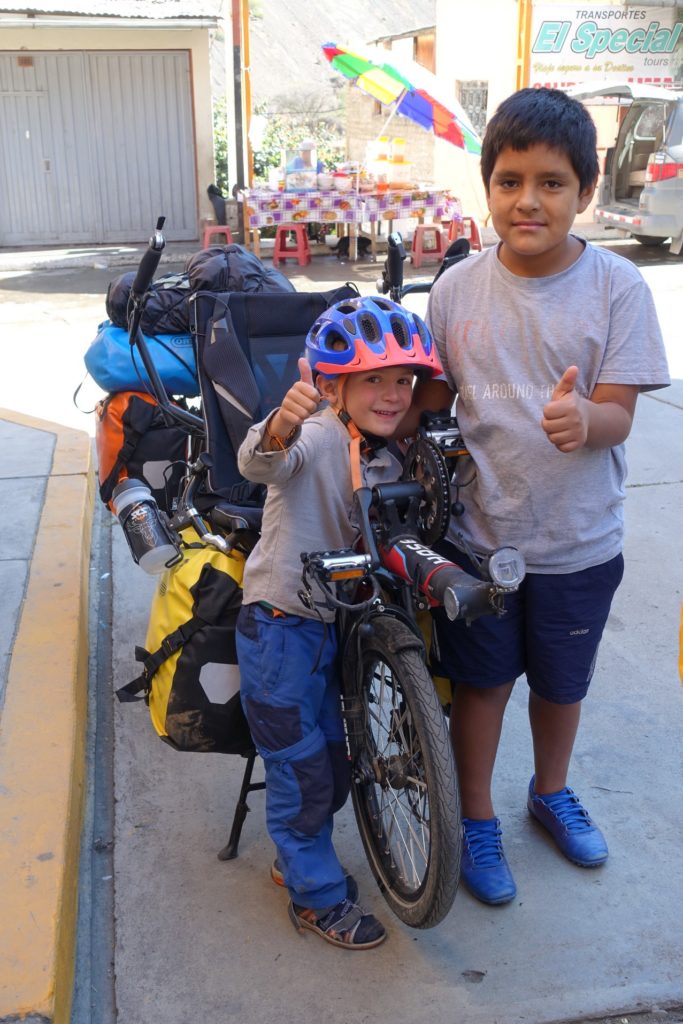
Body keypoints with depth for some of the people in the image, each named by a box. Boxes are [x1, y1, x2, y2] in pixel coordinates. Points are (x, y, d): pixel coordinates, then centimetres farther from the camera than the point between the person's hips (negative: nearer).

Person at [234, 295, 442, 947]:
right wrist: (280, 426, -64)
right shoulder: (317, 435, -21)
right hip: (279, 625, -8)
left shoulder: (387, 461, 3)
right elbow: (259, 463, -43)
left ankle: (298, 857, 44)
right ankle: (317, 897, 24)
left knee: (335, 760, 20)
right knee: (300, 766, 4)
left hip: (336, 623, 8)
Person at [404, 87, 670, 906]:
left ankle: (551, 791, 50)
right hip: (479, 530, 0)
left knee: (562, 680, 20)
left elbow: (617, 412, -15)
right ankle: (477, 818, 38)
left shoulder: (616, 286, -11)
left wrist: (583, 419, -37)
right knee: (480, 679, 14)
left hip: (579, 539, 0)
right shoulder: (458, 287, -6)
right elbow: (432, 393, 4)